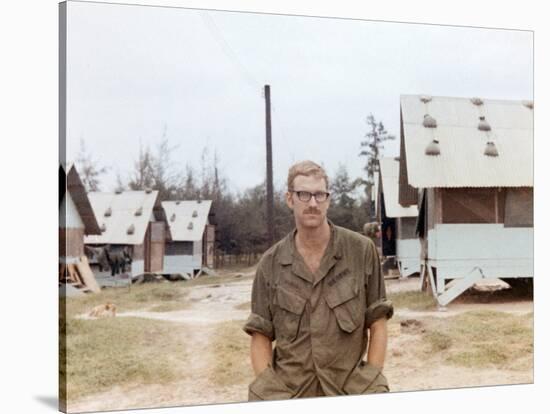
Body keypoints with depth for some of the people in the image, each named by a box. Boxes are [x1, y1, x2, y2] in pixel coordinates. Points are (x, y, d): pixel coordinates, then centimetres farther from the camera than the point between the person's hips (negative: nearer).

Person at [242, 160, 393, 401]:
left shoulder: (361, 251, 1)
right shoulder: (270, 263, 5)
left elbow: (377, 323, 5)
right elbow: (261, 335, 7)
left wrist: (373, 383, -2)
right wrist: (267, 388, -5)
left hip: (351, 387, 0)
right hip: (286, 388, 0)